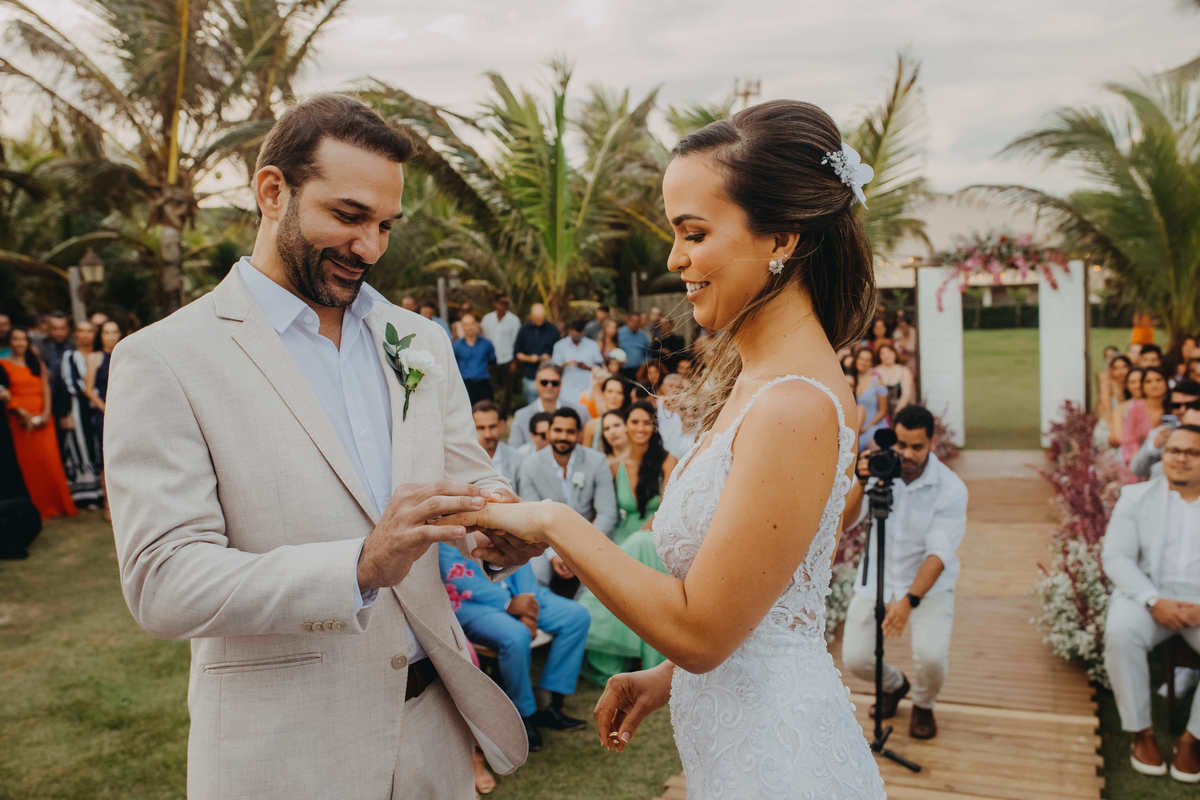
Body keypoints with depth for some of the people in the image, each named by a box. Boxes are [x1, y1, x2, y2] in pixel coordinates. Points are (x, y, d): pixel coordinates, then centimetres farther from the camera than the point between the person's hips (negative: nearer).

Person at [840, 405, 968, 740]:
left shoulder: (950, 487, -16)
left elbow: (939, 553, -21)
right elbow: (845, 522, -15)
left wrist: (909, 600, -33)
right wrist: (861, 484, -32)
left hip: (928, 585, -2)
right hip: (876, 578, 2)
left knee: (931, 655, -25)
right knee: (854, 659, -9)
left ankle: (923, 705, 14)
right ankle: (894, 685, 29)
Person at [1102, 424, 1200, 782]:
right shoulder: (1136, 496, 7)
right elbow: (1116, 557, -1)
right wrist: (1154, 601, -18)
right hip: (1148, 594, 0)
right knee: (1120, 633, -32)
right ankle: (1142, 732, -11)